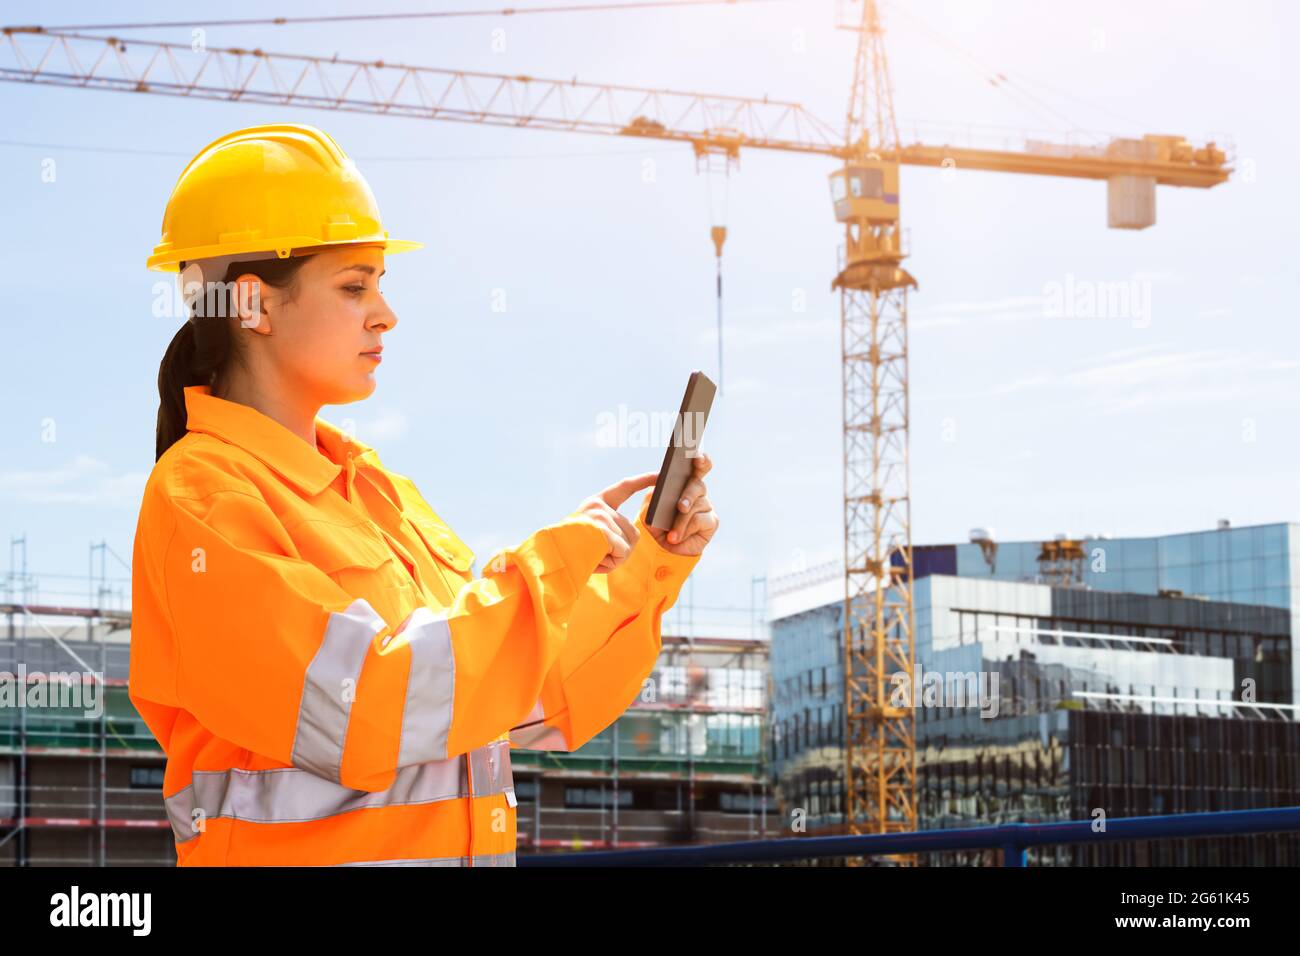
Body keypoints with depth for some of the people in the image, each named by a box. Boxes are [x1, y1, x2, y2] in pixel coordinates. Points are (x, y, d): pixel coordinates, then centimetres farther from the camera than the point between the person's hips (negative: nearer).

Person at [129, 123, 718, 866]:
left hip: (470, 844, 7)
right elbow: (365, 711, -21)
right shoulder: (204, 499, -11)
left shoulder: (384, 495, 12)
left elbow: (537, 705, 13)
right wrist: (560, 559, -14)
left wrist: (652, 563, 1)